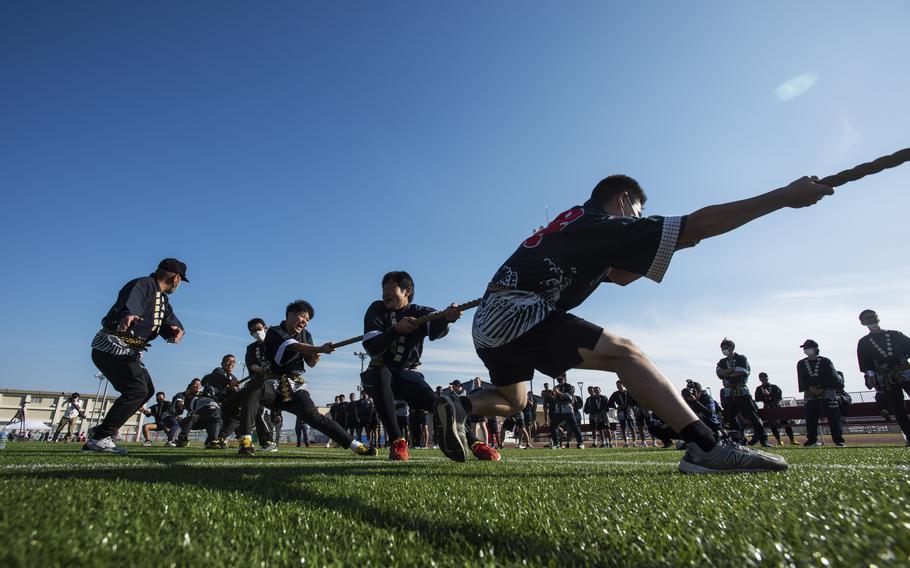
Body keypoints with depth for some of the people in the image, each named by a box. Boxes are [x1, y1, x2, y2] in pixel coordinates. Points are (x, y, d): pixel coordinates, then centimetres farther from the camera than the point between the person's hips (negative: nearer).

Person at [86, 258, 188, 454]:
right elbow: (131, 304, -35)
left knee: (147, 390, 14)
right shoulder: (144, 284, -12)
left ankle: (99, 433, 19)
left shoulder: (163, 299, 19)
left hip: (130, 353, 11)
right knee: (137, 390, -19)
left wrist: (176, 331, -20)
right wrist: (128, 315, -59)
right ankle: (100, 438, -11)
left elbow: (171, 322, 5)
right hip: (111, 346, -11)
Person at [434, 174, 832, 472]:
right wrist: (784, 196, -2)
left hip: (487, 324, 9)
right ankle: (706, 447, -19)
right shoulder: (603, 226, -2)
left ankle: (457, 408, 8)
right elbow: (696, 226, -8)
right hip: (516, 313, -9)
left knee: (513, 401, 28)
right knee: (624, 353, -12)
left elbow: (621, 277, 32)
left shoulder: (574, 229, 25)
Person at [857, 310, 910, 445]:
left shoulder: (895, 335, 15)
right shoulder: (864, 342, 10)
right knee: (899, 410, 1)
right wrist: (870, 374, -11)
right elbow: (865, 363, 5)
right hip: (887, 381, 0)